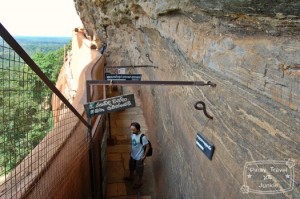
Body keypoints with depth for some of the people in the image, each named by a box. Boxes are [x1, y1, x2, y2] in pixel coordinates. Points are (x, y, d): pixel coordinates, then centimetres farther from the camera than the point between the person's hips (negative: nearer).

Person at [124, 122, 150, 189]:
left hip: (139, 157, -7)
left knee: (139, 170, 15)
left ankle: (139, 182, 38)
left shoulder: (142, 137, -31)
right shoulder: (133, 134, -9)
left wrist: (144, 156, -17)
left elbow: (148, 146, -22)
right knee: (131, 167, 28)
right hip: (133, 155, 7)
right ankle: (131, 177, 54)